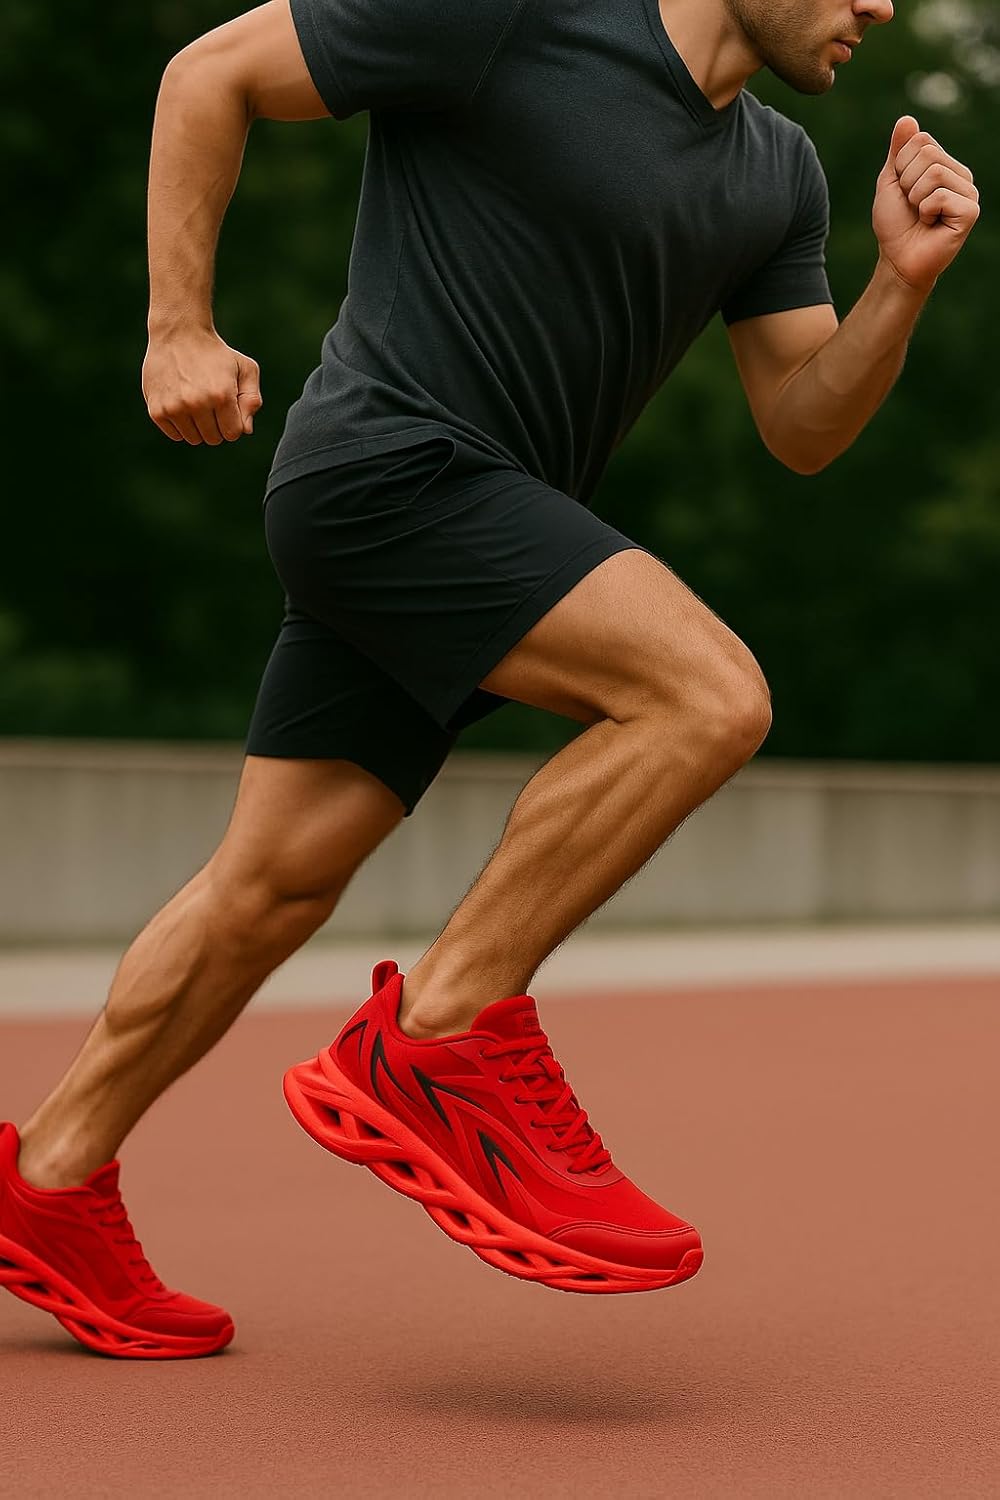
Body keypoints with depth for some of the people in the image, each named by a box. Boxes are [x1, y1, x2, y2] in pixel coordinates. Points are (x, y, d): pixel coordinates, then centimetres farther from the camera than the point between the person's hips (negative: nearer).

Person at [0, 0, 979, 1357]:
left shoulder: (779, 173, 11)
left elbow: (803, 430, 11)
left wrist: (904, 279, -6)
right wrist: (179, 328, -7)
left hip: (486, 524, 8)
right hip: (383, 466, -8)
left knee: (276, 881, 9)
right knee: (707, 693, -22)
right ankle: (438, 1040, -13)